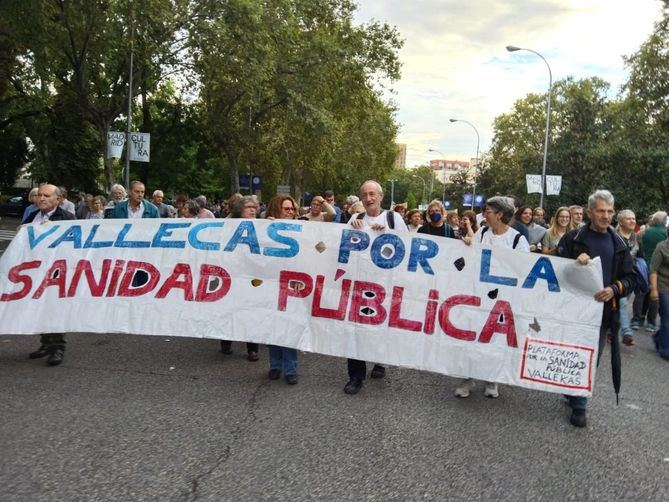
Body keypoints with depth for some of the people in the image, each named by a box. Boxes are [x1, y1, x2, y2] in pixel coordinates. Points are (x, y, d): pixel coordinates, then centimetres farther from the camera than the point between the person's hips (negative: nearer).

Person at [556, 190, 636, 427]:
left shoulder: (619, 243, 8)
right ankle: (578, 405, 19)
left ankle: (575, 396, 24)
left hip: (604, 309, 3)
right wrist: (575, 263, -21)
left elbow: (630, 278, 7)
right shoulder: (573, 238, -2)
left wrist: (614, 289, -12)